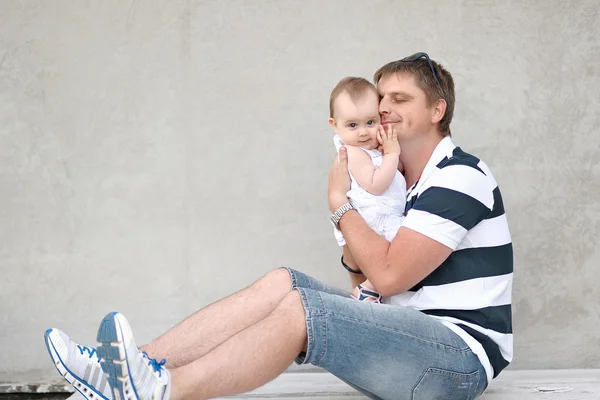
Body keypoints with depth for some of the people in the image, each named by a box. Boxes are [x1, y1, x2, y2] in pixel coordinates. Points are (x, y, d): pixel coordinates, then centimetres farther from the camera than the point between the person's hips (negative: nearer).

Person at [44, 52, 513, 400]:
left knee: (300, 307, -26)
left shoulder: (460, 176, -10)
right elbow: (366, 273, 16)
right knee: (281, 283, -7)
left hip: (463, 356, -8)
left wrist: (340, 202, -6)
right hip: (412, 339, 8)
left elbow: (388, 275, -18)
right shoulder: (405, 184, 20)